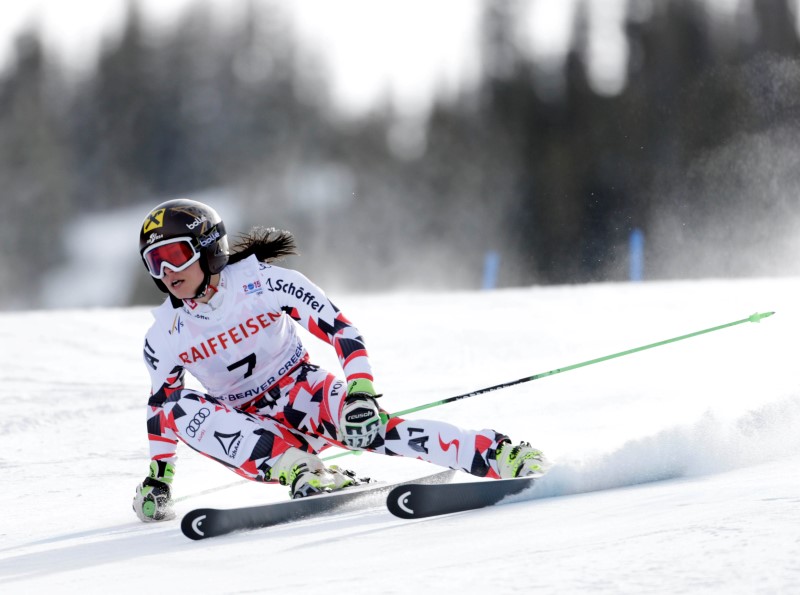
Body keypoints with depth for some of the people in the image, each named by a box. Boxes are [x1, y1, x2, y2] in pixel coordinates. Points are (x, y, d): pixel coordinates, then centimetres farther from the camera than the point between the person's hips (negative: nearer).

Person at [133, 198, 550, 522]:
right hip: (250, 431, 3)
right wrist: (159, 477, 9)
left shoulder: (263, 283, -15)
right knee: (178, 411, -26)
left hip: (304, 396, -3)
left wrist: (360, 392, -31)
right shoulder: (164, 337, -5)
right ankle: (297, 470, -35)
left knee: (367, 426, -34)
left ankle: (502, 456, -38)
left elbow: (340, 330, -17)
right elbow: (161, 403, 11)